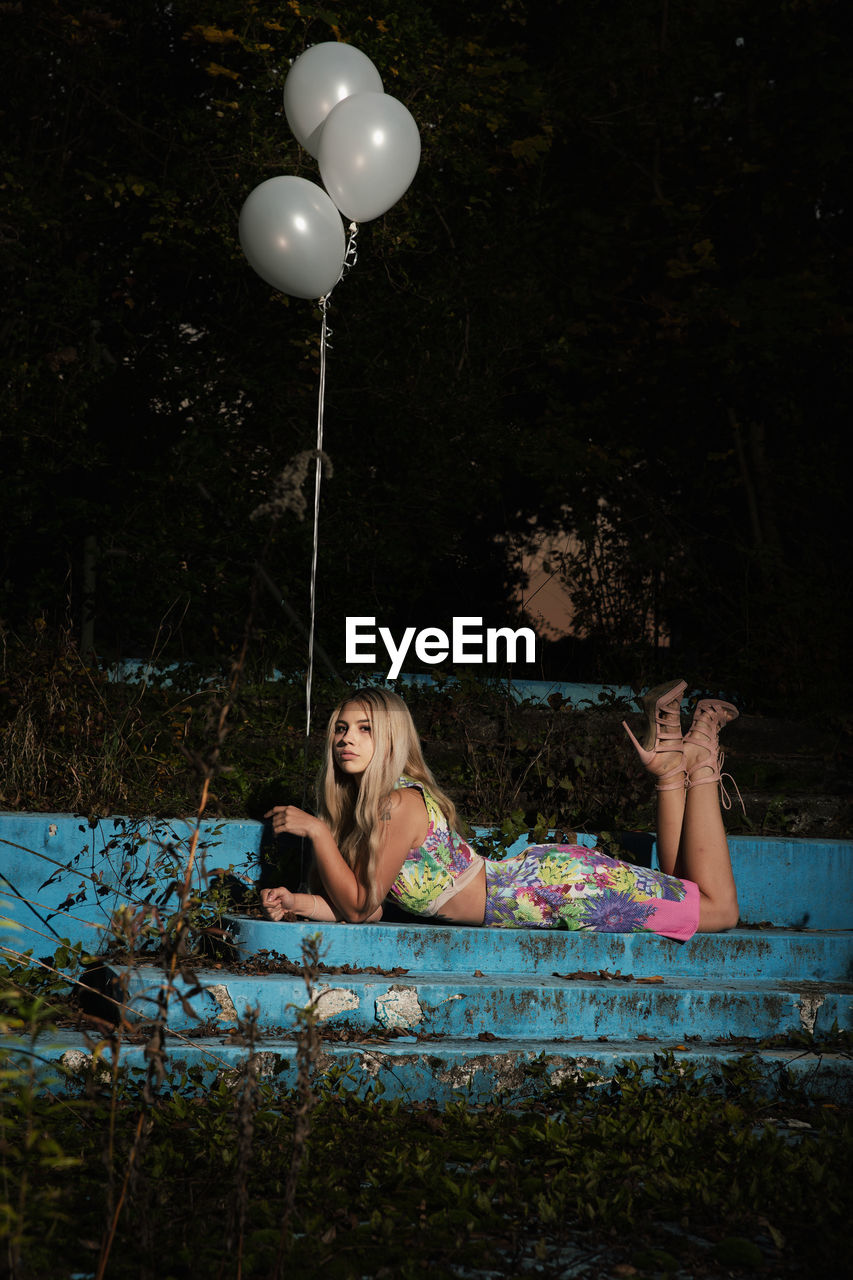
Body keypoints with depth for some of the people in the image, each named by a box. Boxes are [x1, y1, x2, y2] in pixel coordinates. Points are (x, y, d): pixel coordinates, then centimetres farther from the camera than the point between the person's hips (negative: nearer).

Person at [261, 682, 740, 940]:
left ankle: (697, 760, 9)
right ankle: (670, 765, 21)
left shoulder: (401, 804, -22)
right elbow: (367, 906, 7)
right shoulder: (363, 803, 5)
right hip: (544, 874, 8)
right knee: (676, 889, 23)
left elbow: (360, 906, -19)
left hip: (563, 886, -8)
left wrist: (317, 830, -21)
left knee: (719, 908, -1)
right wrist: (298, 902, -6)